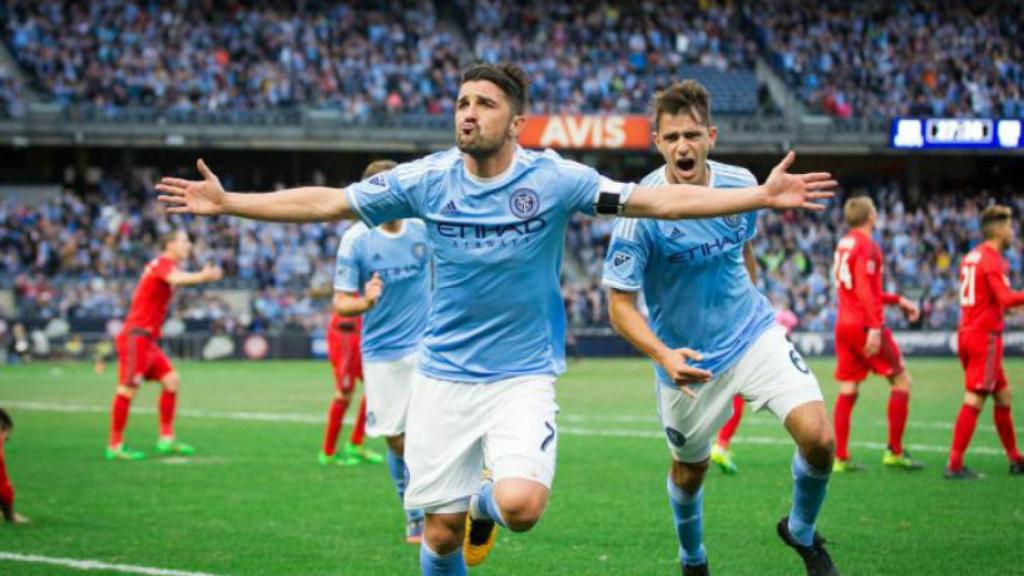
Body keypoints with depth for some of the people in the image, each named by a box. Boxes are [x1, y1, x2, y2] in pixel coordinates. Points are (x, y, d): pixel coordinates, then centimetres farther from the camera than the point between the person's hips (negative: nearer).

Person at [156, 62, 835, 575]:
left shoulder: (553, 180, -10)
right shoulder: (425, 180, -5)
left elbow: (660, 200, -12)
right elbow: (324, 202, 2)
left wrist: (762, 195, -20)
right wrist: (227, 202, -1)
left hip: (523, 376, -2)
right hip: (443, 378, 2)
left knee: (522, 507, -22)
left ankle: (485, 503, 16)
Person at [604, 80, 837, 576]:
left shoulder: (740, 183, -9)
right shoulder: (640, 210, -22)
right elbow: (620, 305, -20)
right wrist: (663, 356, -35)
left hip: (754, 333, 2)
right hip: (688, 360, -2)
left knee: (818, 437, -16)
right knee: (689, 470, 15)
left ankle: (801, 532, 13)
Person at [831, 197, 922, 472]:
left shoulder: (844, 244, 17)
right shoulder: (867, 246, -10)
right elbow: (863, 289, -20)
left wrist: (898, 300, 28)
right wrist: (875, 327, -25)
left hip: (843, 324, 8)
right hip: (864, 324, -8)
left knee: (847, 390, 6)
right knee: (901, 380, 1)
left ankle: (840, 458, 1)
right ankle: (895, 452, -1)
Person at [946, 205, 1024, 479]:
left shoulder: (971, 257, 14)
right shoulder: (992, 259, -13)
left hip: (968, 333, 9)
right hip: (985, 336, -9)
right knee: (974, 400, -9)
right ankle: (955, 465, -12)